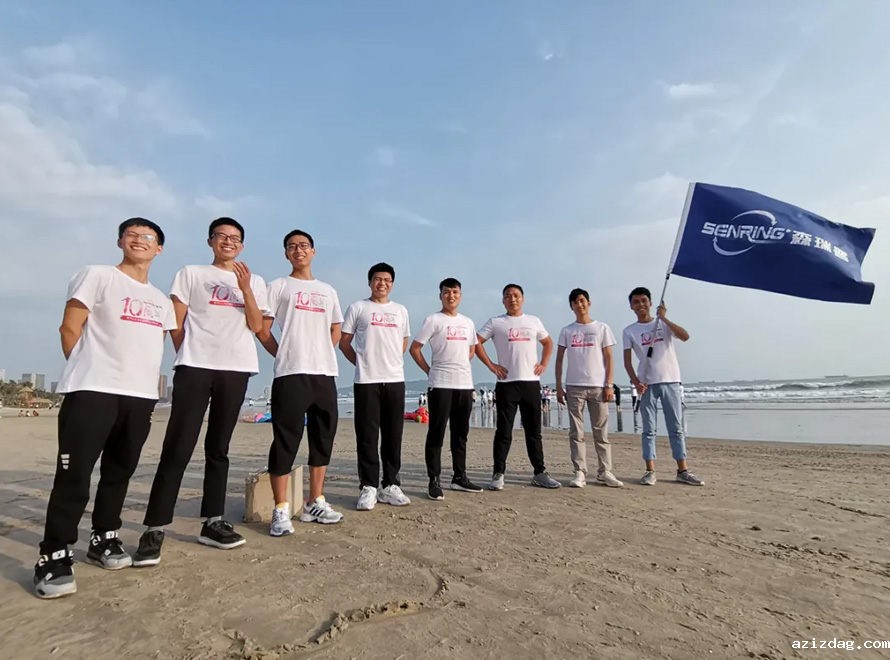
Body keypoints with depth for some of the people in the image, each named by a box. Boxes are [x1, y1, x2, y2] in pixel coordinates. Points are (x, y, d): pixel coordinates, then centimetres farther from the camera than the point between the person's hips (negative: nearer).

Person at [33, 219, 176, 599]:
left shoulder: (161, 300, 18)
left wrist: (150, 383, 12)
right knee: (74, 475, -5)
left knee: (119, 473, 13)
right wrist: (87, 373, -1)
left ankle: (104, 540, 26)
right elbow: (70, 328, -2)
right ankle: (54, 557, 4)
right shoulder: (97, 276, 1)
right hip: (93, 391, -5)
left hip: (141, 395, 6)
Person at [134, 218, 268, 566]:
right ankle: (154, 530, -2)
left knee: (218, 448, 9)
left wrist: (245, 288, -7)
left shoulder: (254, 281, 15)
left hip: (236, 369, 3)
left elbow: (256, 326, 2)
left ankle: (213, 522, 15)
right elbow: (176, 322, 6)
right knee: (177, 448, -8)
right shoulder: (190, 273, 10)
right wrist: (189, 356, 3)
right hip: (195, 367, -2)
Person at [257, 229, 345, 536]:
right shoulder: (278, 286, 7)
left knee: (323, 438, 8)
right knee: (286, 440, -6)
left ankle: (315, 503, 20)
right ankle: (281, 510, 2)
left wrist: (322, 355, 10)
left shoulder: (328, 290, 19)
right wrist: (284, 356, 0)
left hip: (325, 373, 5)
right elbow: (263, 330, 2)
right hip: (290, 373, -5)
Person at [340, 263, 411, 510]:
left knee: (393, 435, 6)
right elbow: (344, 341, 6)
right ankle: (368, 487, 7)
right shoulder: (358, 307, 5)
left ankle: (390, 485, 17)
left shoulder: (401, 310, 15)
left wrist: (392, 361, 11)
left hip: (395, 380, 3)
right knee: (367, 435, -2)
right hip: (366, 381, -3)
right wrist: (360, 361, 2)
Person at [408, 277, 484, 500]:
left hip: (465, 384, 6)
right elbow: (414, 348, -3)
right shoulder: (433, 320, -2)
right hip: (441, 384, -5)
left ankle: (460, 477, 23)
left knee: (461, 433, 12)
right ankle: (434, 481, 4)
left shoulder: (468, 322, 14)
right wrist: (430, 371, -3)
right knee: (437, 433, -3)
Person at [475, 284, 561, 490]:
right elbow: (476, 342, -2)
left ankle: (540, 473, 20)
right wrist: (491, 365, -8)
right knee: (504, 431, 0)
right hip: (506, 383, -3)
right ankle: (498, 474, 7)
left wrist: (543, 364, 10)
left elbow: (548, 342, 24)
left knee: (534, 430, 10)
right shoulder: (495, 322, 2)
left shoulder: (534, 321, 13)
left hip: (531, 382, 3)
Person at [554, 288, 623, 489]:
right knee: (576, 432, 1)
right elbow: (559, 360, 9)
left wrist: (609, 385, -3)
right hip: (574, 387, 1)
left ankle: (604, 472, 13)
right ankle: (579, 472, 7)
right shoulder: (566, 331, 10)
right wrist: (558, 386, 1)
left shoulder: (602, 328, 7)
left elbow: (608, 358, 4)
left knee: (601, 432, 3)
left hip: (597, 386, -1)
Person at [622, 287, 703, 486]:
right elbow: (627, 361, 1)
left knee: (676, 428, 4)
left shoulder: (664, 324, 7)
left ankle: (683, 470, 9)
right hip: (647, 384, 0)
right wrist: (636, 382, -12)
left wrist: (664, 318, -13)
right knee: (649, 430, 2)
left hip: (670, 381, 1)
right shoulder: (629, 331, 6)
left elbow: (685, 336, -10)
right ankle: (650, 471, 6)